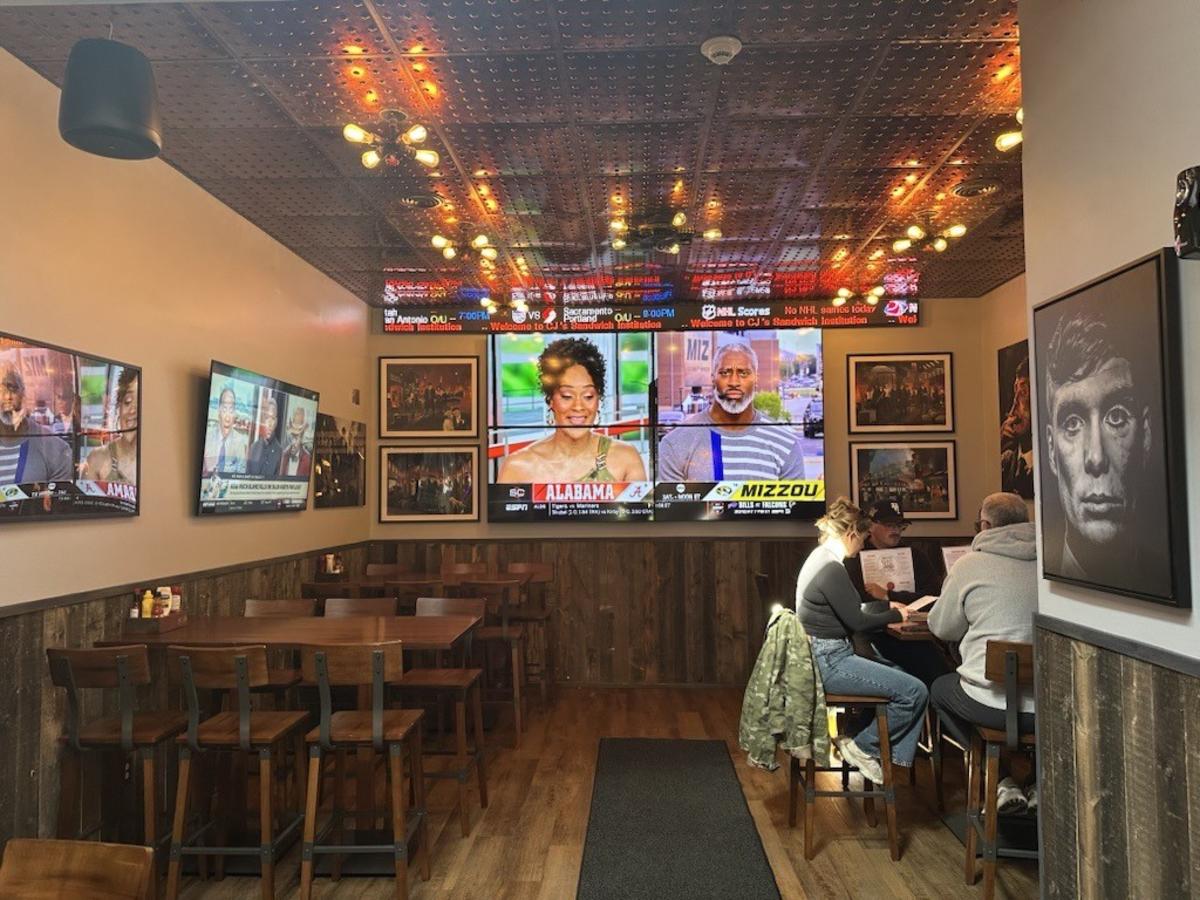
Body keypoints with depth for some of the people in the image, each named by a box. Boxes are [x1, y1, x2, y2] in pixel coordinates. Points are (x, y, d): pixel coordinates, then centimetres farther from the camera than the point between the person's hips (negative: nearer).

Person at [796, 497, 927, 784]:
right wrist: (895, 616, 0)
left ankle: (896, 755, 12)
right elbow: (856, 622, -16)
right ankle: (861, 747, 2)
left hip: (825, 656, 11)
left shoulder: (820, 558, 12)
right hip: (829, 662, -11)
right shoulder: (831, 569, -20)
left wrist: (886, 607, 22)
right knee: (915, 691, -13)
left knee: (904, 676, 13)